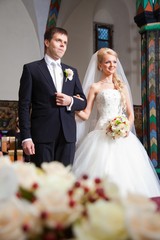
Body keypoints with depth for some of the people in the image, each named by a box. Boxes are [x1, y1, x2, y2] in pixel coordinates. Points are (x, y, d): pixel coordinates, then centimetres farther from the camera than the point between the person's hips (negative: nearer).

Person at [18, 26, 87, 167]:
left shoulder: (72, 71, 16)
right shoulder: (31, 69, 4)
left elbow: (83, 102, 19)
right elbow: (24, 105, -2)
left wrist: (70, 101, -5)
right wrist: (26, 137, -10)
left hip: (68, 135, 4)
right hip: (42, 135, -4)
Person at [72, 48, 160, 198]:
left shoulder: (122, 86, 16)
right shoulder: (95, 87, 7)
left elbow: (130, 113, 14)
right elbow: (86, 115, 0)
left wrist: (127, 128, -6)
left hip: (122, 135, 3)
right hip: (103, 135, -3)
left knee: (124, 171, -2)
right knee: (103, 171, -10)